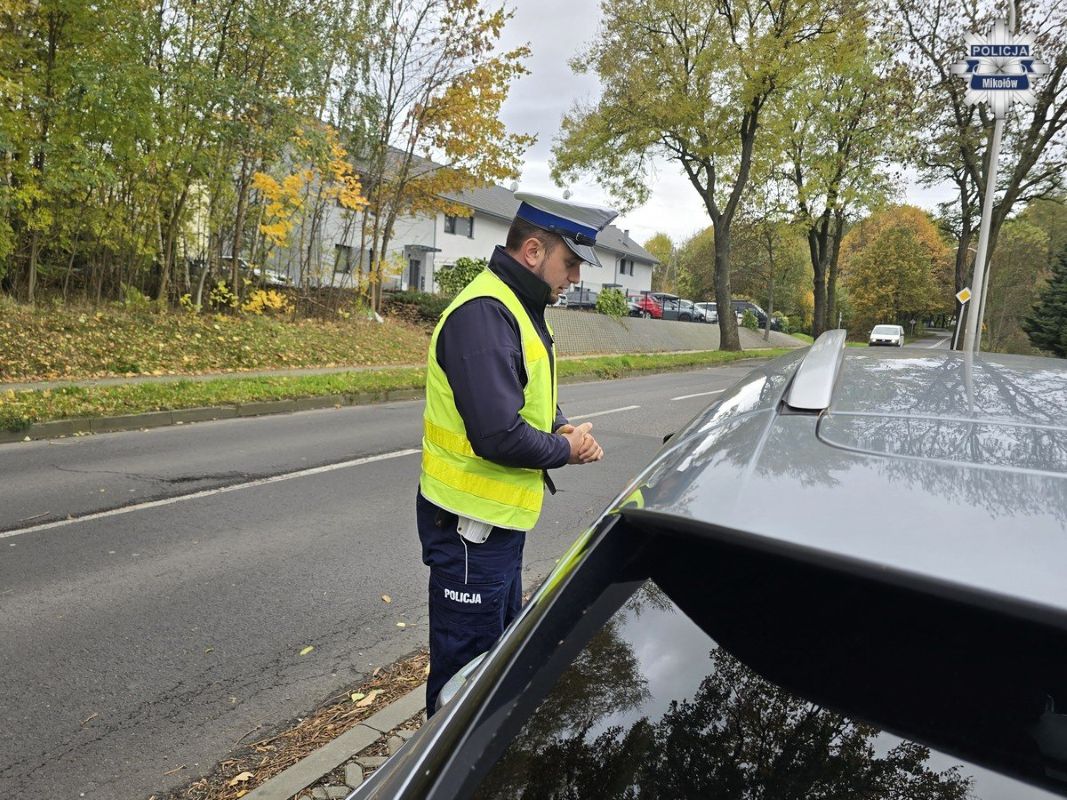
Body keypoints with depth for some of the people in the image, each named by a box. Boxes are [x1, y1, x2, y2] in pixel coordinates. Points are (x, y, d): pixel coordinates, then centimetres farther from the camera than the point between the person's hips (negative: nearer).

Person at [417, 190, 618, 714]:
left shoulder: (521, 309, 10)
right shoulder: (484, 314, -24)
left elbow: (534, 399, 19)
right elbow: (500, 436, -31)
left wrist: (565, 429, -3)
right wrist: (566, 449, -13)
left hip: (502, 519, 11)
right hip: (470, 526, -11)